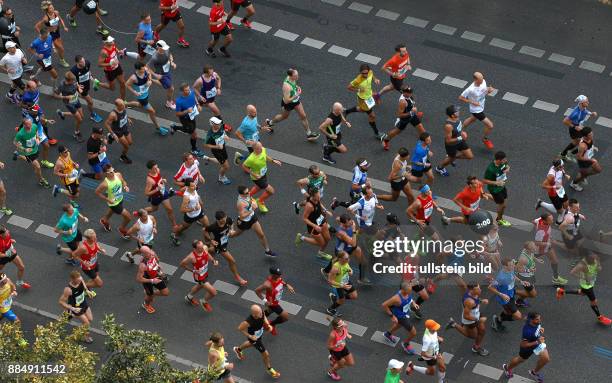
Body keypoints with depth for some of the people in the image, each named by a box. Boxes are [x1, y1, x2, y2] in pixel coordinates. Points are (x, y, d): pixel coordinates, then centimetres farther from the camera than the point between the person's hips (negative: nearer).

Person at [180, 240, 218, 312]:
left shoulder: (205, 248, -22)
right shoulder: (192, 257, -39)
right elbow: (182, 264, -22)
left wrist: (214, 260, -15)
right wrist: (193, 270, -24)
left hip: (205, 273, 7)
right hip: (199, 277, -7)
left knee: (199, 286, 35)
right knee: (213, 292, -5)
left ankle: (189, 297, 65)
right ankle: (204, 302, 28)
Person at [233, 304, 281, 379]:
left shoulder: (261, 312, -29)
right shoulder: (248, 322, -45)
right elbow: (240, 328, -25)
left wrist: (267, 324, -18)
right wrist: (250, 336, -24)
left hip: (260, 333, 7)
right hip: (254, 338, -7)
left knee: (251, 343, 39)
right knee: (266, 354, 7)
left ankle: (238, 349, 70)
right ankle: (269, 369, 37)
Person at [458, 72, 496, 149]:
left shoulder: (483, 82, -16)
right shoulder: (471, 89, -35)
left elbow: (485, 92, 3)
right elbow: (461, 98, -22)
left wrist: (489, 90, -20)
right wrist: (472, 102, -28)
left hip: (481, 107, 8)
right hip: (476, 110, -8)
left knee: (472, 119, 34)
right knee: (490, 125, -4)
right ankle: (485, 139, 26)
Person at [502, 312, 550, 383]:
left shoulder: (537, 322, -25)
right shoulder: (528, 331, -46)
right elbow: (523, 344, -32)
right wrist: (537, 342, -36)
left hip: (538, 341, 6)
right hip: (528, 346, -6)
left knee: (546, 359, 11)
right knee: (521, 359, 23)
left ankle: (534, 372, 42)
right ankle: (507, 367, 57)